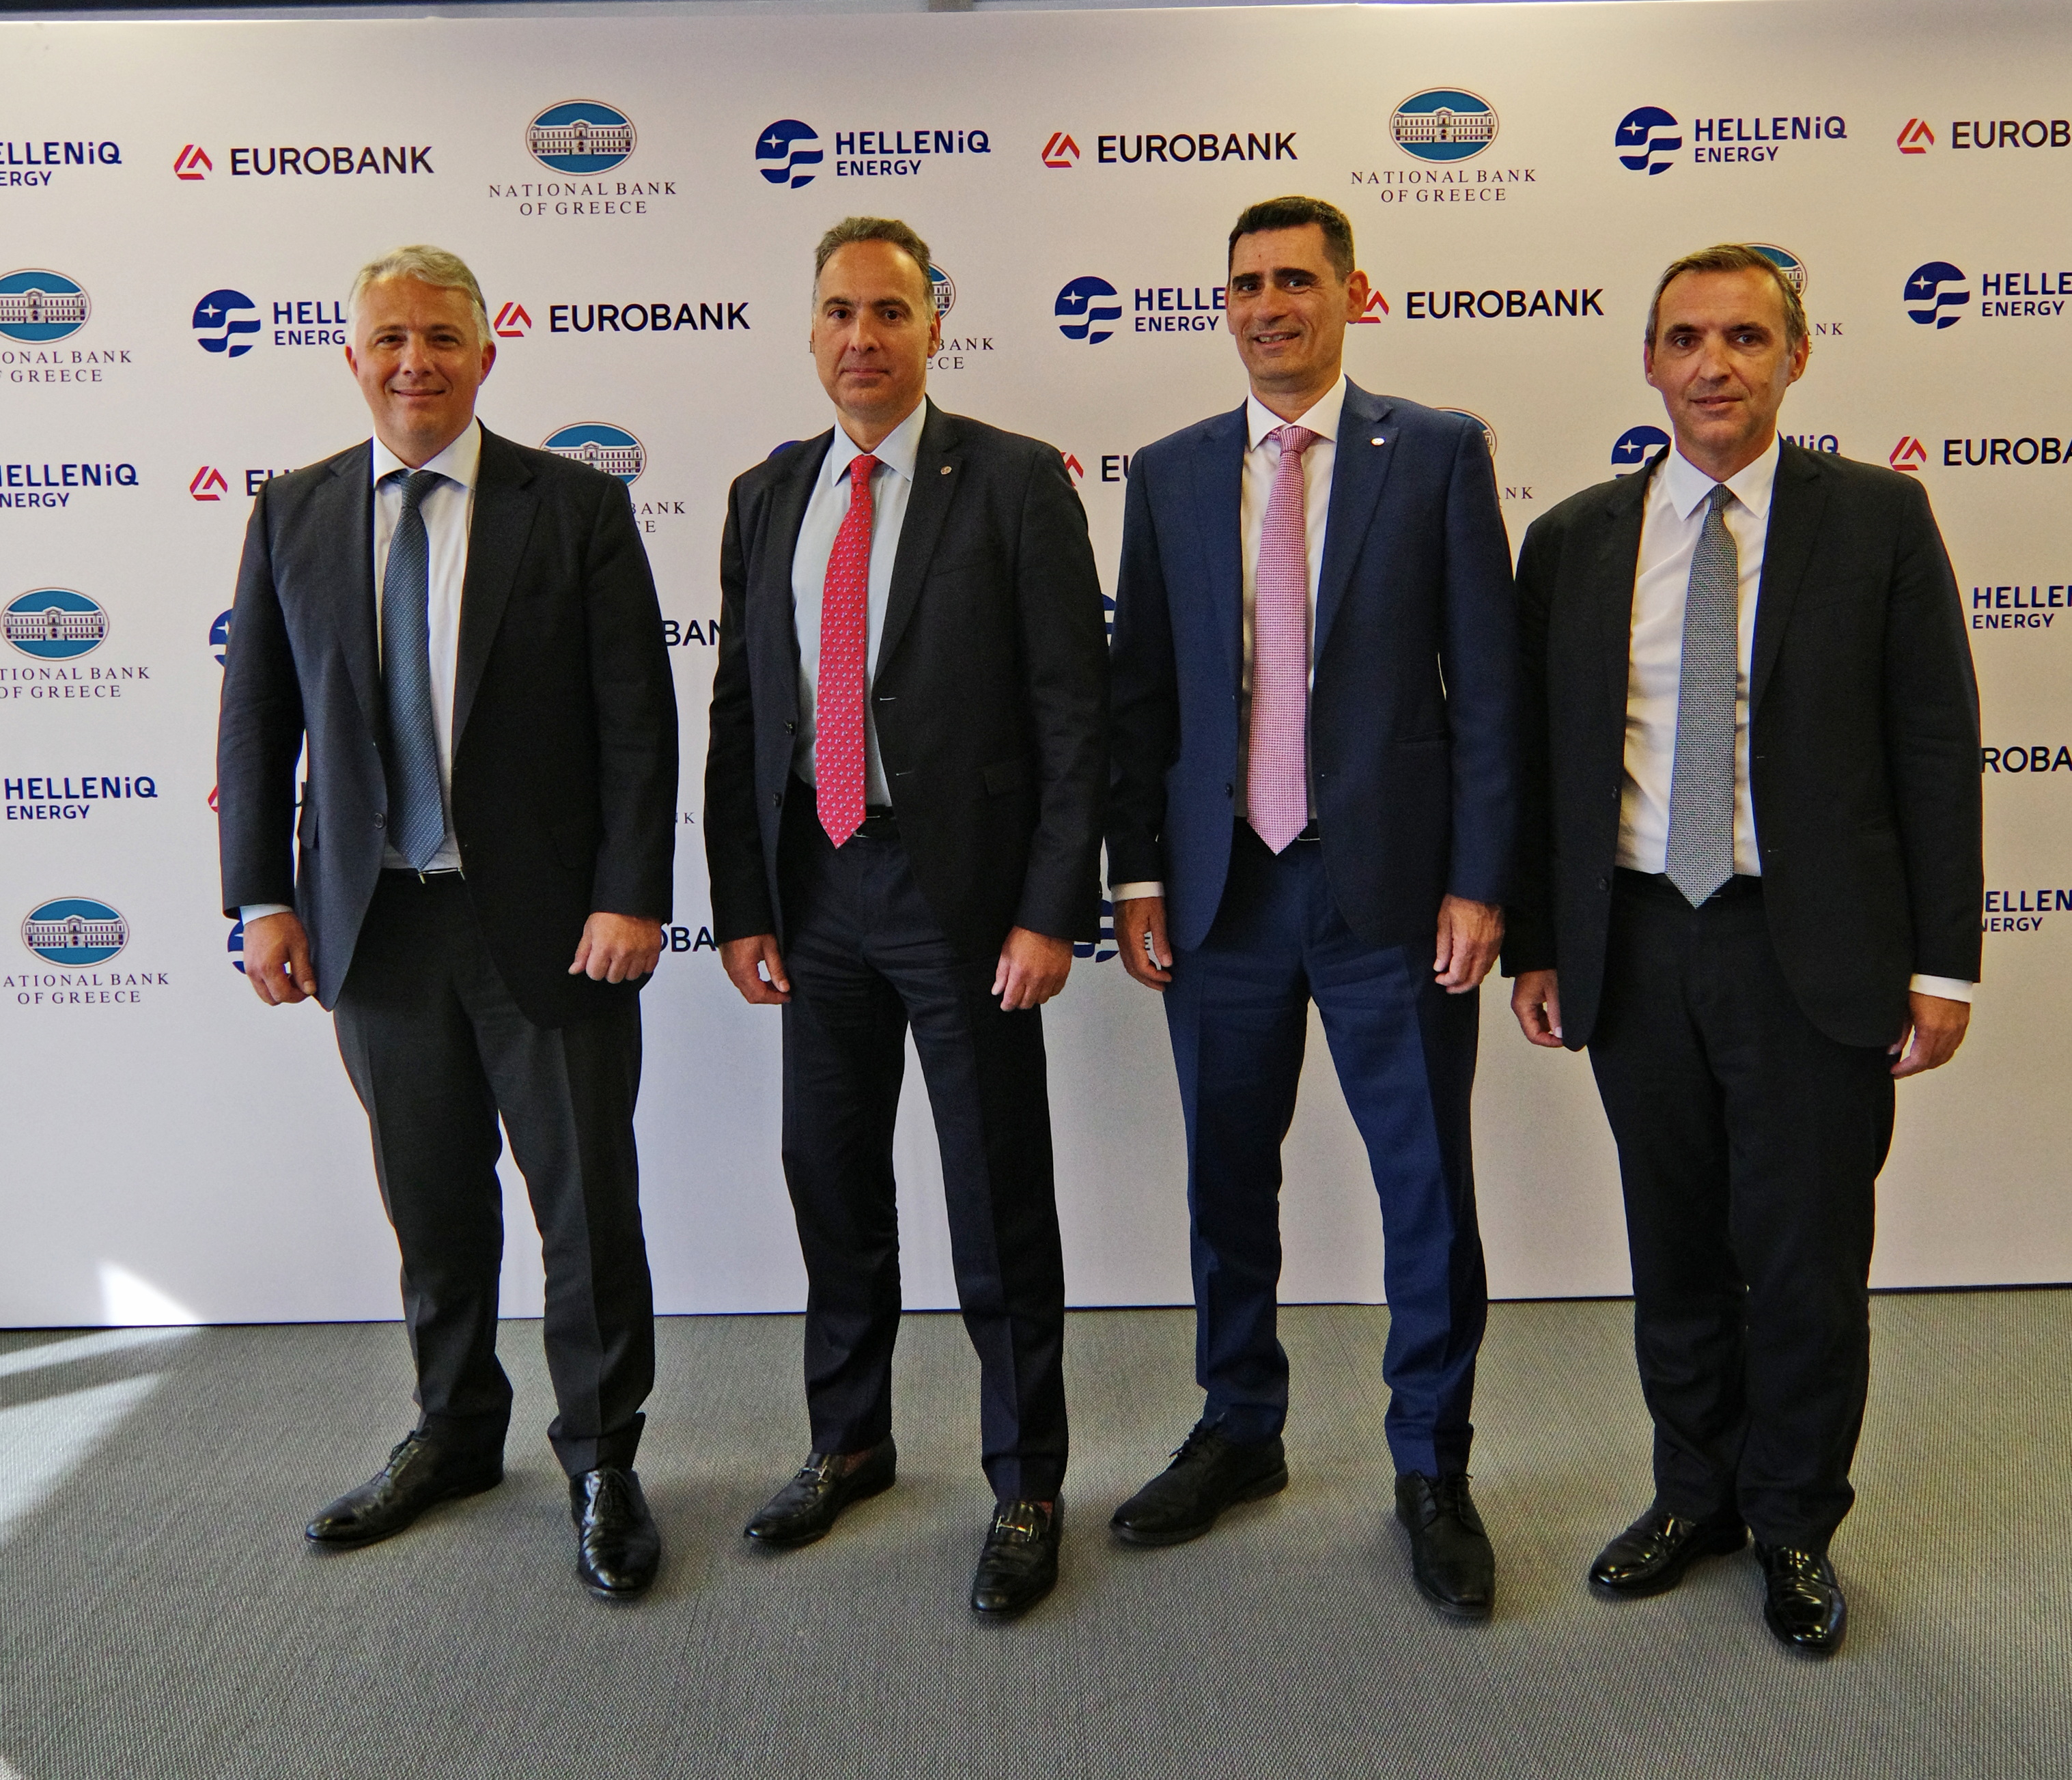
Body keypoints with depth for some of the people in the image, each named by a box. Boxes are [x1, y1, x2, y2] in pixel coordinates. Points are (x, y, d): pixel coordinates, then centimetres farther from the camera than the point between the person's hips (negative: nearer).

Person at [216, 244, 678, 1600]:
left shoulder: (577, 507, -3)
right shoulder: (291, 516, 7)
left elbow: (638, 718, -6)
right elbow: (257, 718, 9)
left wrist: (631, 895, -13)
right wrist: (263, 898, 2)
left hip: (548, 920, -3)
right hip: (374, 919, 3)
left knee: (589, 1204, 5)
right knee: (432, 1205, 16)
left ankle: (603, 1460, 25)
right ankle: (454, 1435, 37)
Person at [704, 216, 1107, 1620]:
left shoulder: (1017, 482, -4)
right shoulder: (767, 498, 11)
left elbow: (1074, 712, -8)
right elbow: (739, 711, 10)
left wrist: (1052, 913, -13)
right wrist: (740, 906, 5)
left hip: (963, 889, -5)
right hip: (815, 886, 5)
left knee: (1000, 1204, 5)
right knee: (831, 1184, 15)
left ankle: (1026, 1486, 23)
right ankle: (849, 1442, 36)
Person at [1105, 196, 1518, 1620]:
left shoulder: (1439, 454, 1)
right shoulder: (1170, 475, 9)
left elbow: (1488, 682, -2)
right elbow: (1141, 691, 8)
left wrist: (1478, 880, -8)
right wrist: (1138, 876, 3)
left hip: (1389, 886, -2)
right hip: (1222, 889, 3)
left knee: (1429, 1192, 6)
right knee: (1226, 1183, 14)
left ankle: (1433, 1472, 25)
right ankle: (1240, 1433, 34)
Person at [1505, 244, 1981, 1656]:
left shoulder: (1878, 518, 0)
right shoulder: (1575, 540, 6)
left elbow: (1935, 746, -1)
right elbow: (1545, 757, 8)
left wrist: (1943, 960, -5)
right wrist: (1537, 943, 5)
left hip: (1813, 949, -2)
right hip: (1636, 944, 2)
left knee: (1807, 1260, 7)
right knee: (1676, 1253, 14)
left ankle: (1795, 1526, 29)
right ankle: (1697, 1494, 35)